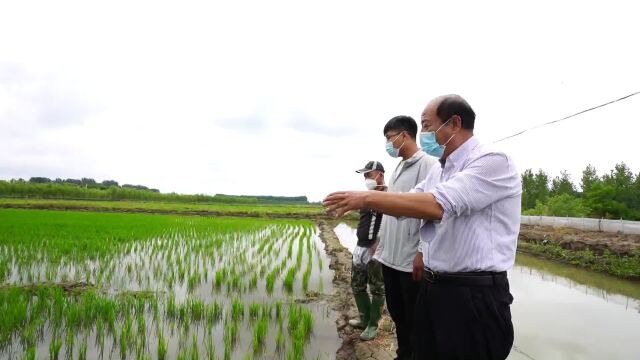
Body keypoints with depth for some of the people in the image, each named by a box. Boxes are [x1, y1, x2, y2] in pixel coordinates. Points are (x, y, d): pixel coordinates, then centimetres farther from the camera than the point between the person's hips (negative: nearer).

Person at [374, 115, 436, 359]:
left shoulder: (427, 164, -11)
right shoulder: (398, 168, 14)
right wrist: (380, 241, 19)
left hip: (411, 259, -8)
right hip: (390, 256, 8)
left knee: (414, 320, 6)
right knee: (397, 313, 19)